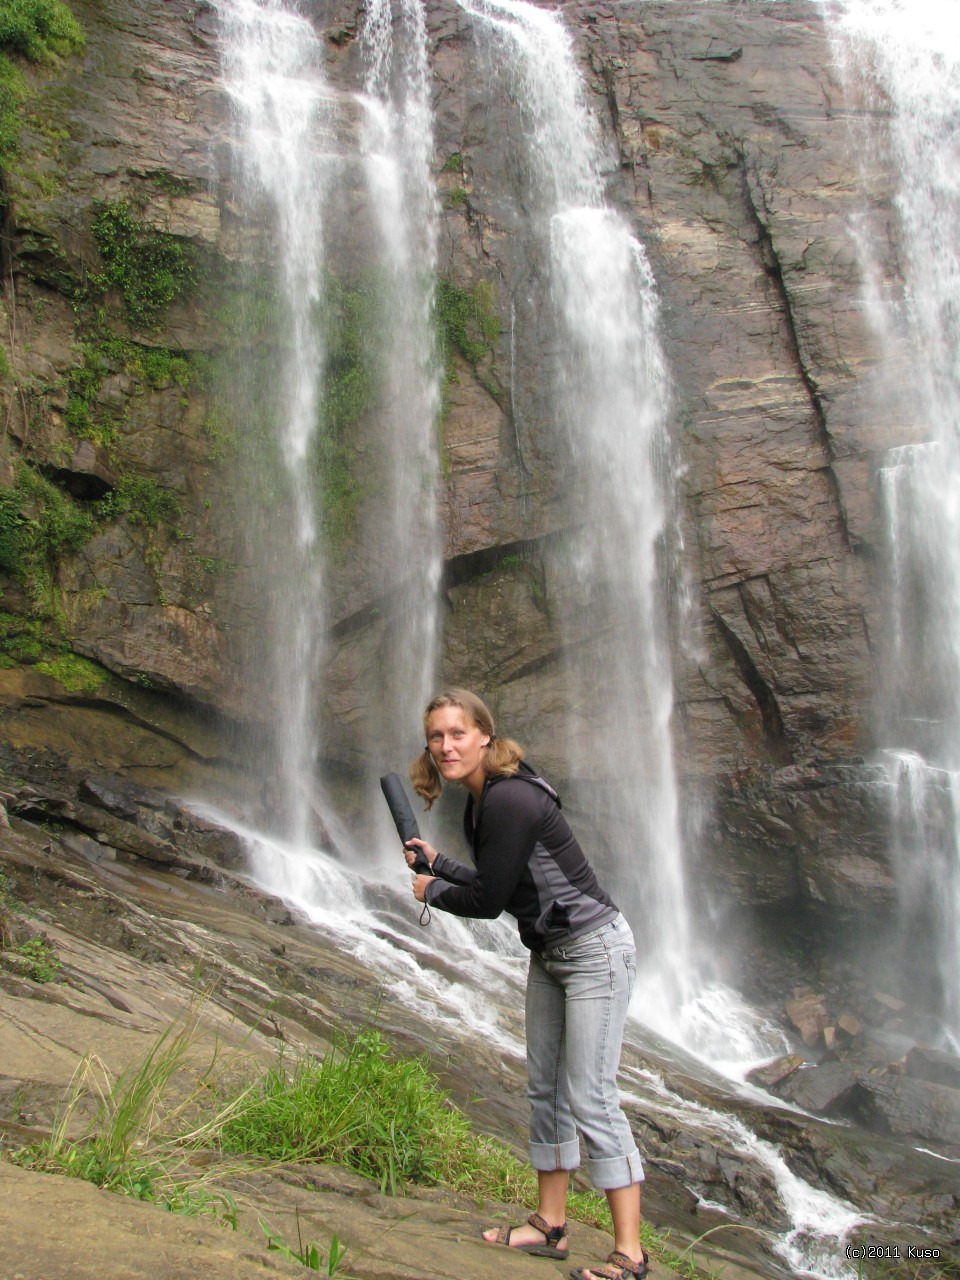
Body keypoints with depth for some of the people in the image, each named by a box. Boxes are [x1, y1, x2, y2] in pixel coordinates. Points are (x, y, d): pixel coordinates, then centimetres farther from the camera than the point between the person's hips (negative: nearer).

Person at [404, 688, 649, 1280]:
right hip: (549, 954, 10)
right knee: (546, 1090, 14)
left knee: (591, 1099, -8)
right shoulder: (480, 801, 6)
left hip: (595, 949, -10)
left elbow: (488, 900, -19)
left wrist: (432, 892, -1)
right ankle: (551, 1225, 26)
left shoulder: (509, 800, -24)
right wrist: (437, 861, 16)